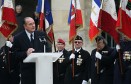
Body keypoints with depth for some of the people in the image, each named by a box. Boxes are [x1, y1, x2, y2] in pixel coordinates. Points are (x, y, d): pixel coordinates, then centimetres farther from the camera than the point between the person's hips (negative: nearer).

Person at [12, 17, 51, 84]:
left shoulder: (42, 35, 9)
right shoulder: (18, 38, 1)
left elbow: (48, 49, 9)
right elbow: (16, 54, -1)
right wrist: (26, 53, -19)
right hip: (27, 70, -2)